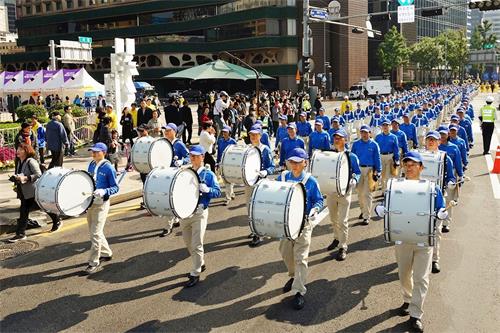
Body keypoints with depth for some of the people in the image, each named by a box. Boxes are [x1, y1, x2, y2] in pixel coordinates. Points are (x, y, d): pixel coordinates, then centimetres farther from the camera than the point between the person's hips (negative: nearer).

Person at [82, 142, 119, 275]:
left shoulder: (108, 168, -13)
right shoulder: (91, 165, 7)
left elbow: (115, 188, -11)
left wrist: (104, 192, -27)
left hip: (101, 204, -8)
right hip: (90, 202, 8)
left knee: (95, 233, -6)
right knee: (93, 231, 18)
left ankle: (94, 263, 3)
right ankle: (106, 253, 36)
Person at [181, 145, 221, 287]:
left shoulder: (208, 174, -4)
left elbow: (218, 192, -7)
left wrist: (207, 189, -25)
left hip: (199, 213, -5)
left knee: (196, 244, -5)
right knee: (188, 243, 16)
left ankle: (195, 274, 7)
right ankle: (200, 264, 37)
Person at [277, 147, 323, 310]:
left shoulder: (310, 181, -9)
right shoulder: (282, 178, 0)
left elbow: (319, 200, -1)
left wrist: (315, 209, -21)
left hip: (304, 222, -4)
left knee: (300, 257, -6)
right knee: (285, 252, 16)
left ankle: (299, 291, 1)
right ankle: (294, 277, 43)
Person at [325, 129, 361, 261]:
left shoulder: (351, 156, -2)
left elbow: (358, 173, 4)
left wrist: (354, 180, -16)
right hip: (330, 190, 4)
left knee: (342, 221, -7)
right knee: (333, 219, 16)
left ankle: (343, 247, 1)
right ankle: (337, 238, 38)